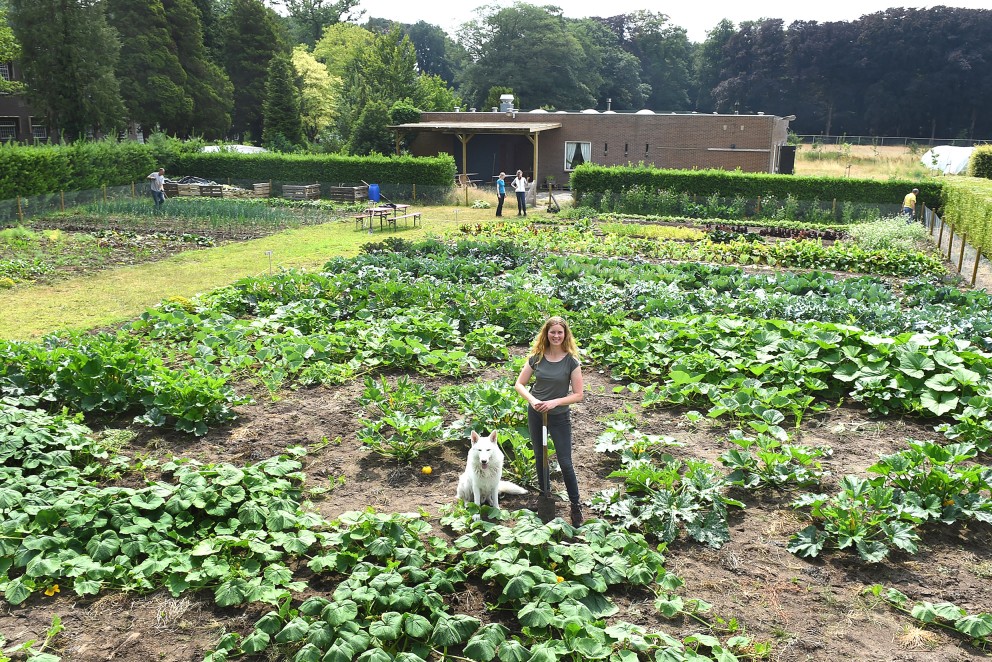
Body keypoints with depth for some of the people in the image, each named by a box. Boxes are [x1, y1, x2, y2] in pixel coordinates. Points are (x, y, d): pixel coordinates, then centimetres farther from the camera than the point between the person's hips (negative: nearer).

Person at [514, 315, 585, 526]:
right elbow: (519, 384, -1)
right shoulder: (536, 357, -5)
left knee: (565, 462, -2)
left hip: (560, 416, -3)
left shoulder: (571, 361, -12)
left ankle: (576, 507, 12)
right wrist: (532, 399, -19)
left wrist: (554, 402, -23)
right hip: (535, 414, 3)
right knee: (540, 458, 16)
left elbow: (578, 395, -12)